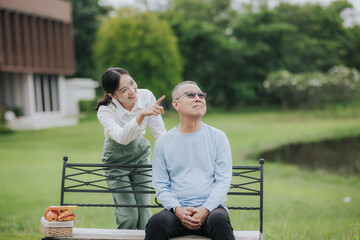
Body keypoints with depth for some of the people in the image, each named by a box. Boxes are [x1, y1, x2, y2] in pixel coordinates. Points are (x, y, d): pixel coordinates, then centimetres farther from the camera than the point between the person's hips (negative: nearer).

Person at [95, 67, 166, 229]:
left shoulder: (146, 96, -19)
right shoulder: (105, 111, -26)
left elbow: (160, 133, -12)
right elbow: (121, 138, -44)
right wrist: (141, 115, -58)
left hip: (140, 152, 3)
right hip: (117, 159, -3)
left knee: (143, 209, -1)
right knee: (129, 216, -7)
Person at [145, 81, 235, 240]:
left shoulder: (217, 137, 9)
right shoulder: (163, 142, 11)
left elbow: (223, 180, 4)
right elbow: (160, 185, 8)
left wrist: (206, 209, -12)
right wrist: (177, 209, -11)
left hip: (211, 207, 0)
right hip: (177, 210, 1)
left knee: (219, 220, -35)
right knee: (156, 222, -31)